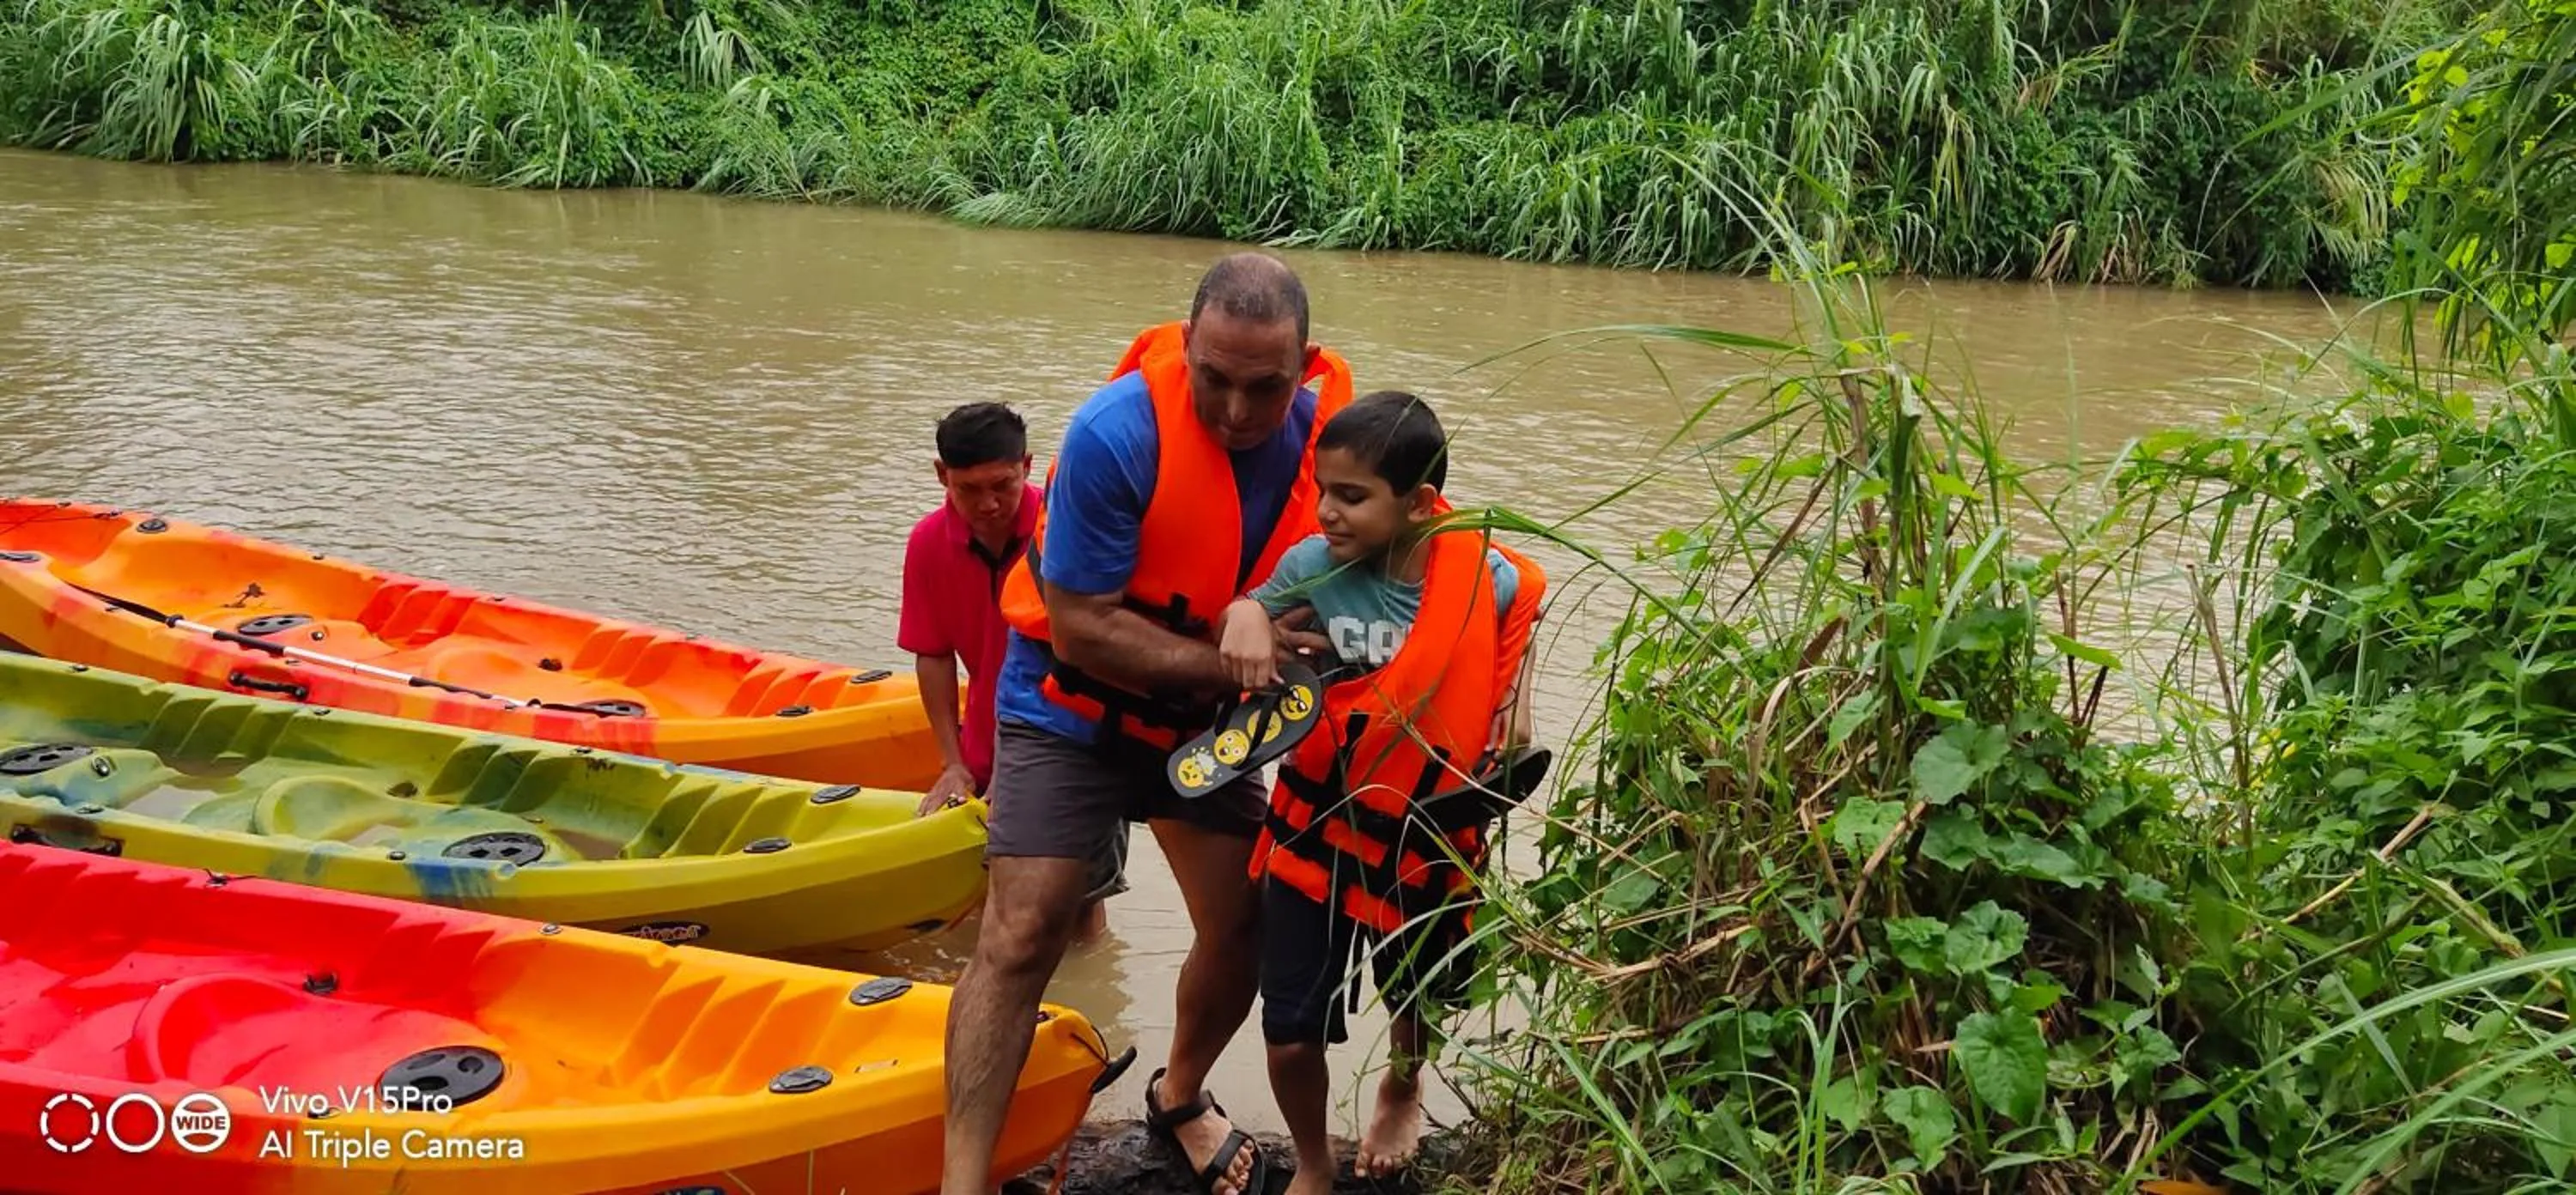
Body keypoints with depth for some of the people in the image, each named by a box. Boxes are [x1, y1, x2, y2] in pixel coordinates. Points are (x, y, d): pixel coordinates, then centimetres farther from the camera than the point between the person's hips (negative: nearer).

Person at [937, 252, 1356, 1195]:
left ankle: (1179, 1098, 39)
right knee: (1020, 939, -12)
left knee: (1244, 930, 9)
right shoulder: (1117, 433, -29)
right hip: (1075, 709, -5)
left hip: (1207, 720, 5)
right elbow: (1080, 628, -25)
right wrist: (1231, 662, -26)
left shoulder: (1329, 431, -13)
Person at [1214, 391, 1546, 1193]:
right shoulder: (1315, 565, -18)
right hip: (1317, 831, -1)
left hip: (1427, 840, 1)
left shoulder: (1487, 577, -18)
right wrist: (1246, 617, -20)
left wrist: (1517, 695, -8)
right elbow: (1256, 609, 3)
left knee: (1417, 1001, 26)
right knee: (1292, 1037, 0)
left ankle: (1403, 1086, 64)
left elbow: (1524, 600, 7)